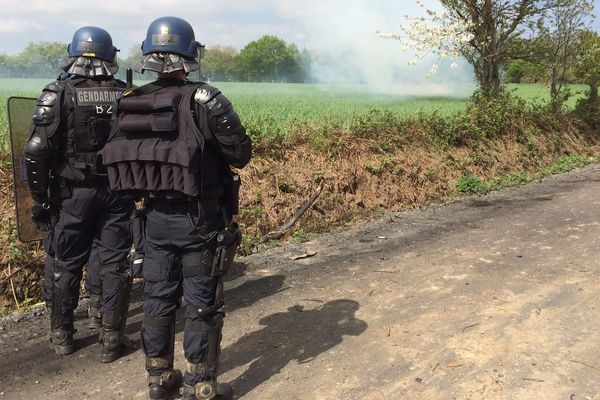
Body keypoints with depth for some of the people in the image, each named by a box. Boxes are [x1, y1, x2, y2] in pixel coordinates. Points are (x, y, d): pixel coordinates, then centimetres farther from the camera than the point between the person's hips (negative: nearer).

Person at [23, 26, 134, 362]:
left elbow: (37, 151, -11)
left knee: (65, 264, 13)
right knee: (115, 264, 8)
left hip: (72, 194, -1)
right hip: (117, 193, 1)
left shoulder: (58, 94, -6)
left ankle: (62, 335, 27)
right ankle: (112, 339, 16)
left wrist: (39, 199, -3)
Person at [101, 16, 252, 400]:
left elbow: (116, 155, 7)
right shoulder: (204, 99, -16)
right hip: (200, 221, -5)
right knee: (203, 306, 7)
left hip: (156, 218, 6)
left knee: (158, 299, 17)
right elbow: (242, 154, -11)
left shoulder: (131, 103, 1)